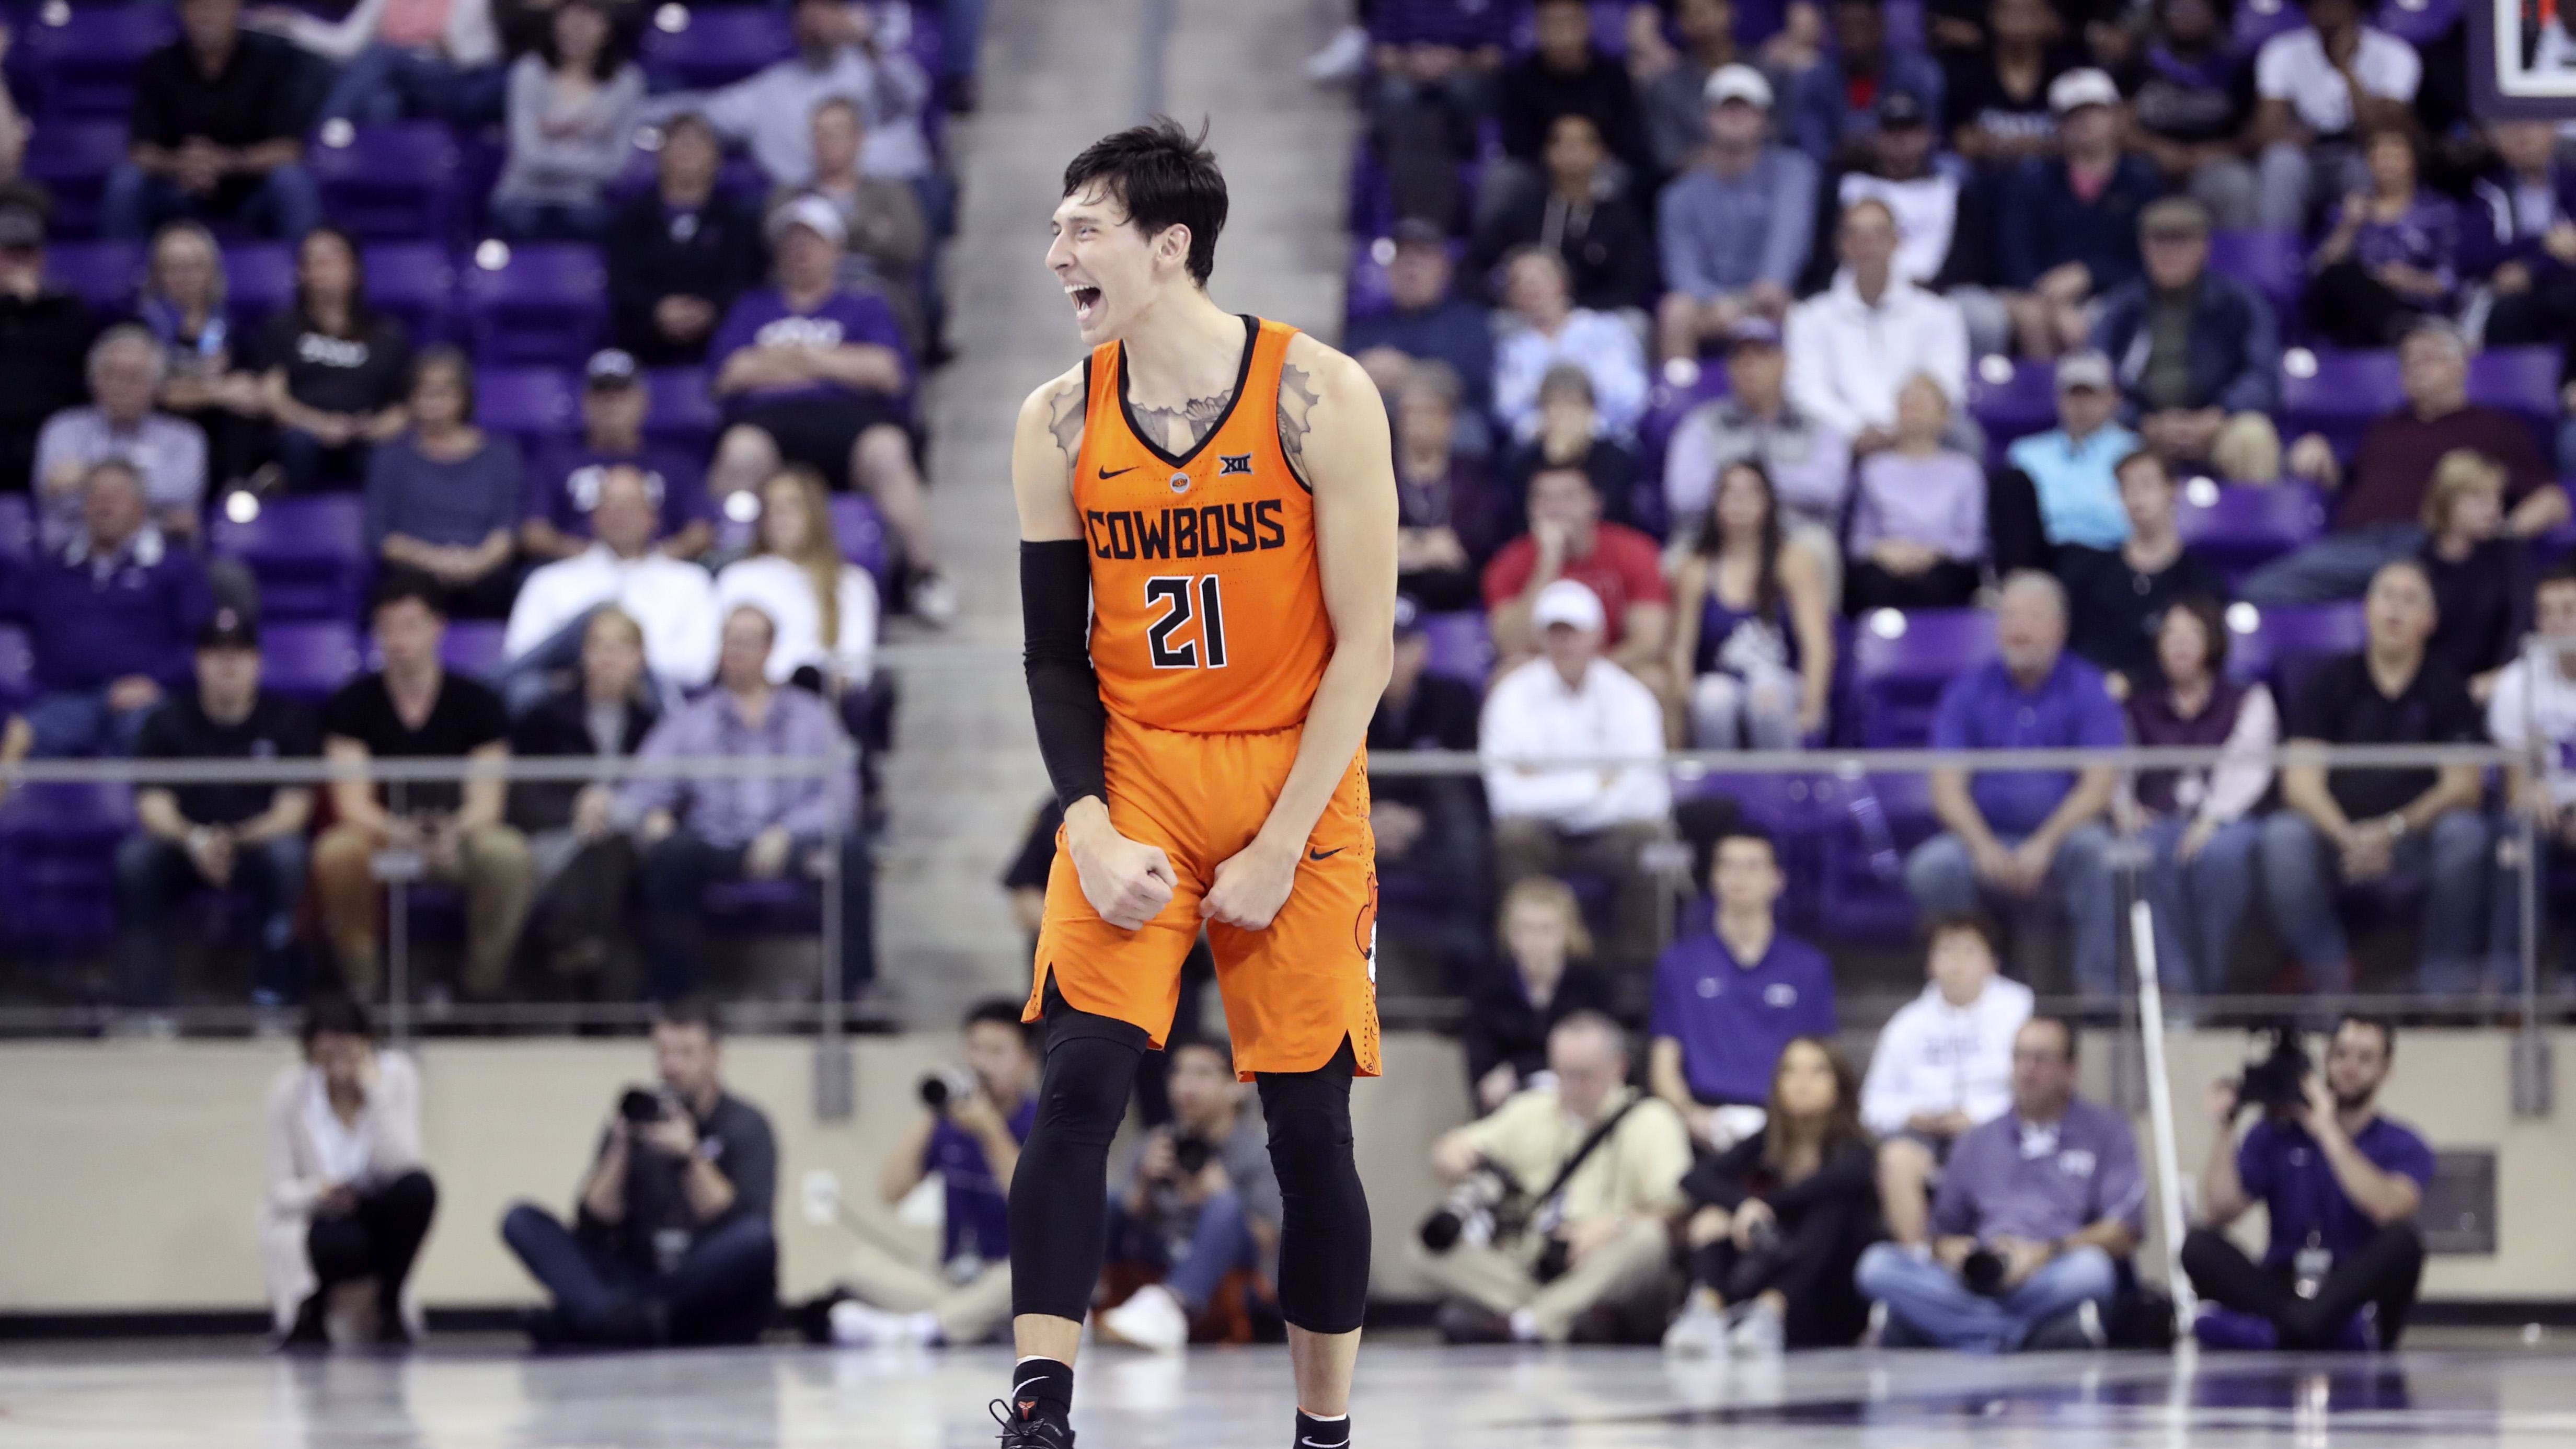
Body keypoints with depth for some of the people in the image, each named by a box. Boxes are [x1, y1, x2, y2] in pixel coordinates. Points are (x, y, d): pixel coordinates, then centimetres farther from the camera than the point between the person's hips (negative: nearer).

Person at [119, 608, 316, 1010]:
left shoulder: (288, 720, -1)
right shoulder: (168, 722, 2)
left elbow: (294, 807, -9)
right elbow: (152, 804, -6)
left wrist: (238, 839, -27)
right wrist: (194, 840, -29)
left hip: (260, 842, -1)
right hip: (186, 848, 1)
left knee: (287, 854, -36)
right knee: (134, 859, -31)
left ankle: (275, 988, -27)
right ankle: (143, 999, -32)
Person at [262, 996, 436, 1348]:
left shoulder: (396, 1075, -10)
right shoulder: (291, 1088, -13)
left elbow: (402, 1165, -20)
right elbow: (280, 1189, -10)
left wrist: (375, 1092, -28)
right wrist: (317, 1193, -32)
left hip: (376, 1216, 3)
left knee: (418, 1187, -30)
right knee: (341, 1243, -38)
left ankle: (390, 1307, -8)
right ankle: (309, 1312, 0)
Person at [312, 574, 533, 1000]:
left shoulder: (478, 704, 0)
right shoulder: (352, 705, 1)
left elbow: (486, 798, -6)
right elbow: (351, 800, -7)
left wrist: (456, 833, -30)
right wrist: (392, 831, -30)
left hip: (457, 838, 0)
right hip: (382, 835, 0)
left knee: (506, 854, -34)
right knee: (336, 854, -35)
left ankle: (485, 986, -19)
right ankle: (361, 986, -20)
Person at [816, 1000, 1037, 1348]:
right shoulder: (947, 1124, 8)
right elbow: (890, 1193, -2)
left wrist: (991, 1133, -21)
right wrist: (928, 1117, -7)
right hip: (950, 1276, 4)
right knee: (863, 1260, -19)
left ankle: (914, 1329, -45)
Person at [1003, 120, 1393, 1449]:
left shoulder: (1319, 397, -10)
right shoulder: (1059, 424, 0)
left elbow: (1364, 644, -9)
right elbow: (1054, 652, 5)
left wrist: (1277, 848, -13)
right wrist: (1092, 830, -9)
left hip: (1296, 789, -2)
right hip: (1132, 780, 2)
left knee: (1310, 1122, 2)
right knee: (1078, 1081, -15)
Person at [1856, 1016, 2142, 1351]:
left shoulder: (2105, 1132, 14)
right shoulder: (1978, 1142, 25)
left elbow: (2125, 1231, 2)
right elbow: (1945, 1232, 23)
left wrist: (2048, 1252, -13)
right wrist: (1951, 1251, -2)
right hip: (1976, 1283, 3)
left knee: (2090, 1269, -39)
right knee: (1878, 1265, -26)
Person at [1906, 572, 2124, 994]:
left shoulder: (2088, 690, 0)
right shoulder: (1969, 691, 5)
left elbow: (2098, 787, -8)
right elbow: (1947, 789, -1)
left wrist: (2044, 845, -22)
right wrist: (1984, 847, -20)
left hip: (2061, 835, -1)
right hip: (1986, 836, 1)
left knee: (2094, 850, -35)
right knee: (1932, 868, -29)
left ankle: (2097, 987, -26)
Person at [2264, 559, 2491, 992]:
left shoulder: (2445, 688, 5)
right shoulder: (2331, 683, 6)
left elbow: (2463, 786, -4)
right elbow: (2301, 782, -2)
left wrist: (2393, 829, -20)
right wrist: (2349, 838, -22)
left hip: (2415, 836, 0)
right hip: (2336, 833, 0)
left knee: (2465, 833, -31)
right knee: (2284, 836, -31)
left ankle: (2447, 984, -21)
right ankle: (2330, 980, -26)